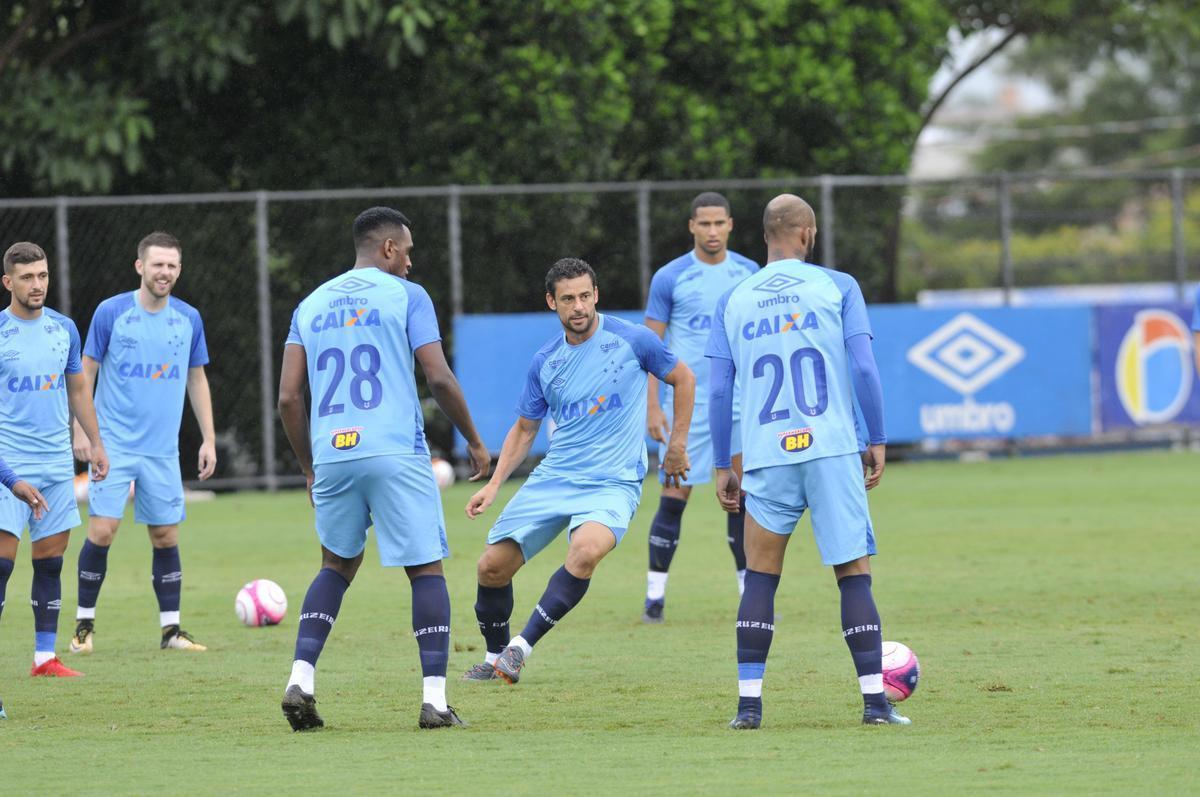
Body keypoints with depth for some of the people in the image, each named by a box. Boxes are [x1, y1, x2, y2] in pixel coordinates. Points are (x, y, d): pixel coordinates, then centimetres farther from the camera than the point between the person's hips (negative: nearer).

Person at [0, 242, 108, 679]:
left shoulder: (64, 329, 9)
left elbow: (78, 389, 19)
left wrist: (96, 443, 12)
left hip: (57, 463, 5)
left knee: (50, 561, 6)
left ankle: (45, 656, 12)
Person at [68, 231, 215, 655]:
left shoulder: (188, 319, 5)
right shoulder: (111, 312, -4)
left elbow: (197, 380, 14)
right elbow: (86, 372, 1)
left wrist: (208, 439, 10)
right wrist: (81, 430, -6)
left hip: (163, 450, 3)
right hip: (114, 445, -3)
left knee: (166, 537, 4)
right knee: (102, 530, -11)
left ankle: (170, 629, 12)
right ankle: (84, 624, 2)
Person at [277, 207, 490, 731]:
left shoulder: (312, 305, 14)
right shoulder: (407, 297, 1)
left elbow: (288, 398, 10)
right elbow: (439, 378, -6)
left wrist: (309, 468, 20)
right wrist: (474, 441, 6)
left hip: (331, 454, 4)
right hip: (396, 454, -4)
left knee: (337, 565, 21)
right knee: (426, 569, 4)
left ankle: (301, 679, 3)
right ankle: (434, 698, -4)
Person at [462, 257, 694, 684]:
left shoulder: (632, 340, -5)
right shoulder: (545, 361, 5)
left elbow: (683, 378, 11)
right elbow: (524, 429, 16)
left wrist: (677, 445, 9)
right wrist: (494, 484, 4)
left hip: (612, 484, -4)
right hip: (552, 479, 4)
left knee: (586, 551, -35)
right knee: (492, 567, -2)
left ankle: (522, 646, -26)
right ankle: (496, 657, 23)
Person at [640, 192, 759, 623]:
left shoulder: (748, 273, 7)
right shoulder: (670, 278, -2)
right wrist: (653, 406, -8)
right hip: (686, 404, -2)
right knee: (675, 497, -2)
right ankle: (655, 594, 4)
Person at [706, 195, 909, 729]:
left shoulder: (732, 302, 10)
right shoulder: (837, 287, 3)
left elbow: (719, 391, 8)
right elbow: (864, 370, -2)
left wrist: (723, 468, 13)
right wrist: (878, 441, 5)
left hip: (765, 458, 2)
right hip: (833, 451, -2)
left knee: (759, 579, 9)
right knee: (854, 576, 3)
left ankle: (749, 702, 2)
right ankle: (875, 700, -2)